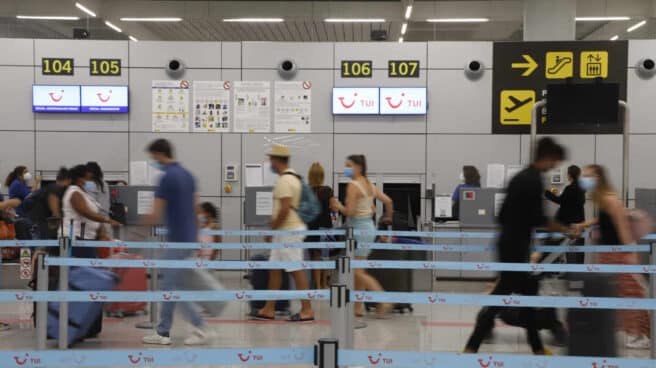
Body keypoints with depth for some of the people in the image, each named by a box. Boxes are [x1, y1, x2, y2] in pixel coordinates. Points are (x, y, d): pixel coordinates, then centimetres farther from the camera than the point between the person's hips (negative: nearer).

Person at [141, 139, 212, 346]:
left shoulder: (167, 177, -15)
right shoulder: (187, 175, 12)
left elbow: (156, 215, -15)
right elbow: (195, 208, 16)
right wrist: (197, 238, 21)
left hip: (178, 239, -9)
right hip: (189, 237, 9)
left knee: (172, 288, -2)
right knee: (168, 286, 13)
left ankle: (201, 328, 0)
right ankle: (163, 332, 17)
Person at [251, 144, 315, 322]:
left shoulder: (284, 180, -17)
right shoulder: (292, 177, 14)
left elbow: (284, 209, -24)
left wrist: (272, 229, -15)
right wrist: (274, 224, 20)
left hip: (289, 231, -10)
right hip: (287, 230, 10)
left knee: (297, 270, -5)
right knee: (274, 269, 13)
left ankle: (307, 310, 0)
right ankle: (269, 310, 18)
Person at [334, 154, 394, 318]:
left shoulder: (353, 185, -14)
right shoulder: (370, 185, 10)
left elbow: (350, 211, -21)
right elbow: (388, 201, 12)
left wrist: (339, 207, -1)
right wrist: (388, 217, 28)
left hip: (358, 229, -9)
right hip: (369, 226, 9)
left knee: (358, 272, -4)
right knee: (357, 270, 13)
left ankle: (383, 301, -9)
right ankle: (357, 308, 17)